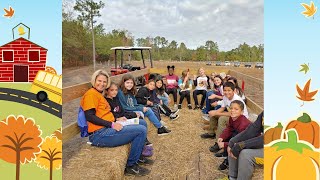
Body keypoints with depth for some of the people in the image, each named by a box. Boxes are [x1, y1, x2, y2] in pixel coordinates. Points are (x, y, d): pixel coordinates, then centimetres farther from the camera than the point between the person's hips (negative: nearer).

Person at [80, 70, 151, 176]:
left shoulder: (99, 94, 21)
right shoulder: (91, 94, -8)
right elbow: (89, 116, -18)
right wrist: (111, 124, -20)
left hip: (107, 130, 10)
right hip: (99, 135, -10)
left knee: (140, 123, 18)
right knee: (141, 130, -17)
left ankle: (138, 156, 28)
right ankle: (131, 166, -3)